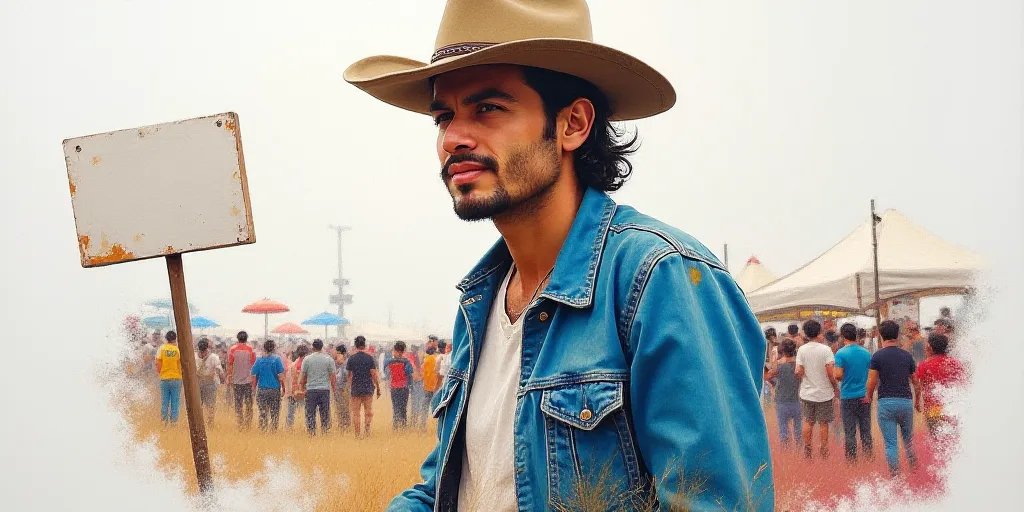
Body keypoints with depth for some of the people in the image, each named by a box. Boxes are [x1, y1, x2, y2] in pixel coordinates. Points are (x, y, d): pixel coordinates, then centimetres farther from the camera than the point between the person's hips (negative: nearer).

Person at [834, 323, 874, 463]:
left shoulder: (841, 353, -10)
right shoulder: (866, 353, 4)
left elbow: (838, 375, -16)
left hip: (848, 397, -4)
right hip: (864, 397, 4)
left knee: (850, 432, 2)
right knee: (866, 430, 11)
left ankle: (851, 460, 4)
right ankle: (869, 457, 14)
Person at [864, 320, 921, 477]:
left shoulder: (878, 356, -6)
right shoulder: (906, 355, 5)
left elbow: (872, 382, -7)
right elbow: (916, 381, 11)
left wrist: (868, 396, 13)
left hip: (886, 401, -3)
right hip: (906, 400, 3)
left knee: (890, 442, 0)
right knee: (908, 438, 22)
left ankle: (895, 475, -4)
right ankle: (914, 466, 30)